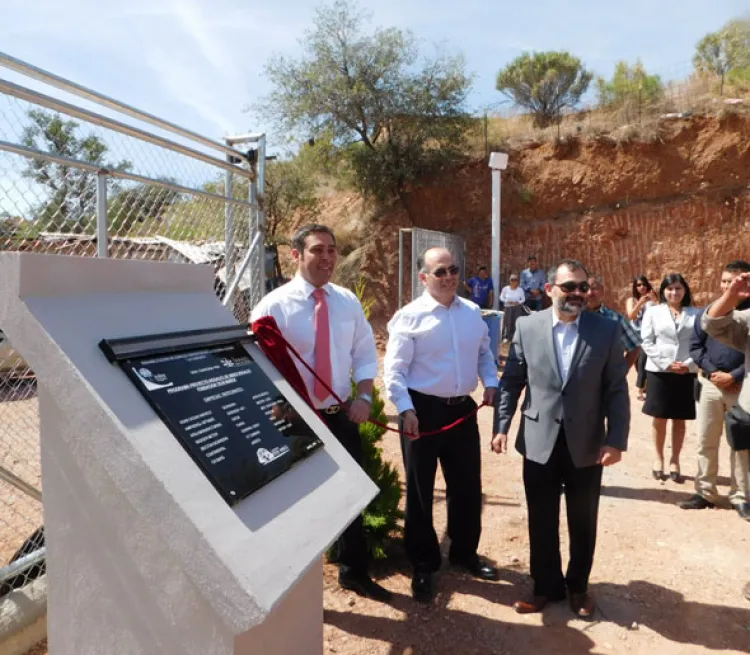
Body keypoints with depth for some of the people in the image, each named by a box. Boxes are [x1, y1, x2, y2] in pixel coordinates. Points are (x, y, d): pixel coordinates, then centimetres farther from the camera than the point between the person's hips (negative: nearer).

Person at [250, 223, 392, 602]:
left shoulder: (347, 301, 2)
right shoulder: (274, 305, -14)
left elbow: (365, 354, 7)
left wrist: (364, 396, -7)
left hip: (342, 416, 5)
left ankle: (354, 572, 44)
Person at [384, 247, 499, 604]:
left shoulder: (472, 312, 7)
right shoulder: (410, 316, -11)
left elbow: (484, 352, 19)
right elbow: (394, 370, -13)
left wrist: (491, 382, 3)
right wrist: (406, 409, -21)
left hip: (463, 409, 5)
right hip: (423, 410, -5)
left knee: (468, 486, 17)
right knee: (420, 491, 9)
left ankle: (465, 552, 41)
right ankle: (423, 565, 28)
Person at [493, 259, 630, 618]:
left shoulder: (607, 330, -4)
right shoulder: (527, 327, -3)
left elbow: (617, 390, -3)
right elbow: (511, 382, 1)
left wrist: (616, 439, -9)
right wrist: (501, 426, -4)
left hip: (587, 445, 0)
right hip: (539, 442, 0)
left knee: (583, 523, 16)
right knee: (541, 522, 13)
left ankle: (578, 586, 38)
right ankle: (546, 586, 34)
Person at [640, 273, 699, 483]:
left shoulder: (695, 314, 5)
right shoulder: (653, 312, 2)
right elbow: (647, 342, -3)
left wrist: (689, 364, -12)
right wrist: (666, 364, -11)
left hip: (686, 373, 1)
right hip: (659, 371, -1)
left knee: (679, 419, 8)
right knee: (660, 418, 6)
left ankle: (675, 461, 20)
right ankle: (659, 458, 21)